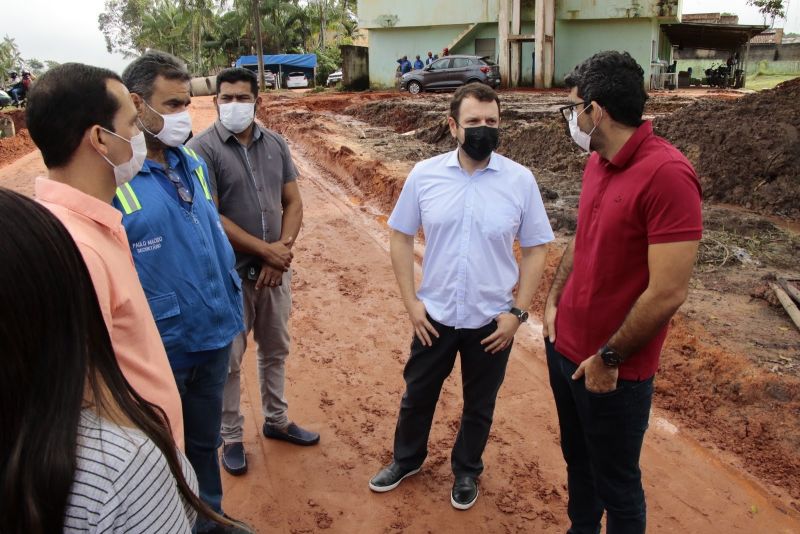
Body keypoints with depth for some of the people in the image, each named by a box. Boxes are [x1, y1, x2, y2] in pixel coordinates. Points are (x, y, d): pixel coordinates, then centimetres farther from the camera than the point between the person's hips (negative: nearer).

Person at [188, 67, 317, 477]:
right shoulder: (203, 148, -12)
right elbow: (210, 218, -17)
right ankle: (231, 437, 27)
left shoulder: (275, 144, 3)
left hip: (275, 270, 5)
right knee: (228, 359, 9)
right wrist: (266, 250, -15)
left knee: (275, 350, 19)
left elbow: (292, 202, 5)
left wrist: (283, 249, -11)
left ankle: (276, 421, 39)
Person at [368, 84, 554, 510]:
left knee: (479, 404, 18)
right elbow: (401, 238, 0)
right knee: (418, 393, 19)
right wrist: (411, 301, -5)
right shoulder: (424, 175, -8)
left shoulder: (520, 180, -10)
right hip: (434, 316, 1)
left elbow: (535, 250, -4)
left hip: (492, 319, 0)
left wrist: (518, 311, -8)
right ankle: (406, 459, 46)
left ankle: (466, 471, 44)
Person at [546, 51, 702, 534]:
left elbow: (668, 293, -25)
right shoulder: (597, 162, 4)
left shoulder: (667, 175, -23)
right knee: (577, 459, 24)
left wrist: (609, 358, -16)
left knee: (616, 483, 13)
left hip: (614, 371, -7)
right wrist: (554, 301, 6)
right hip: (565, 347, 8)